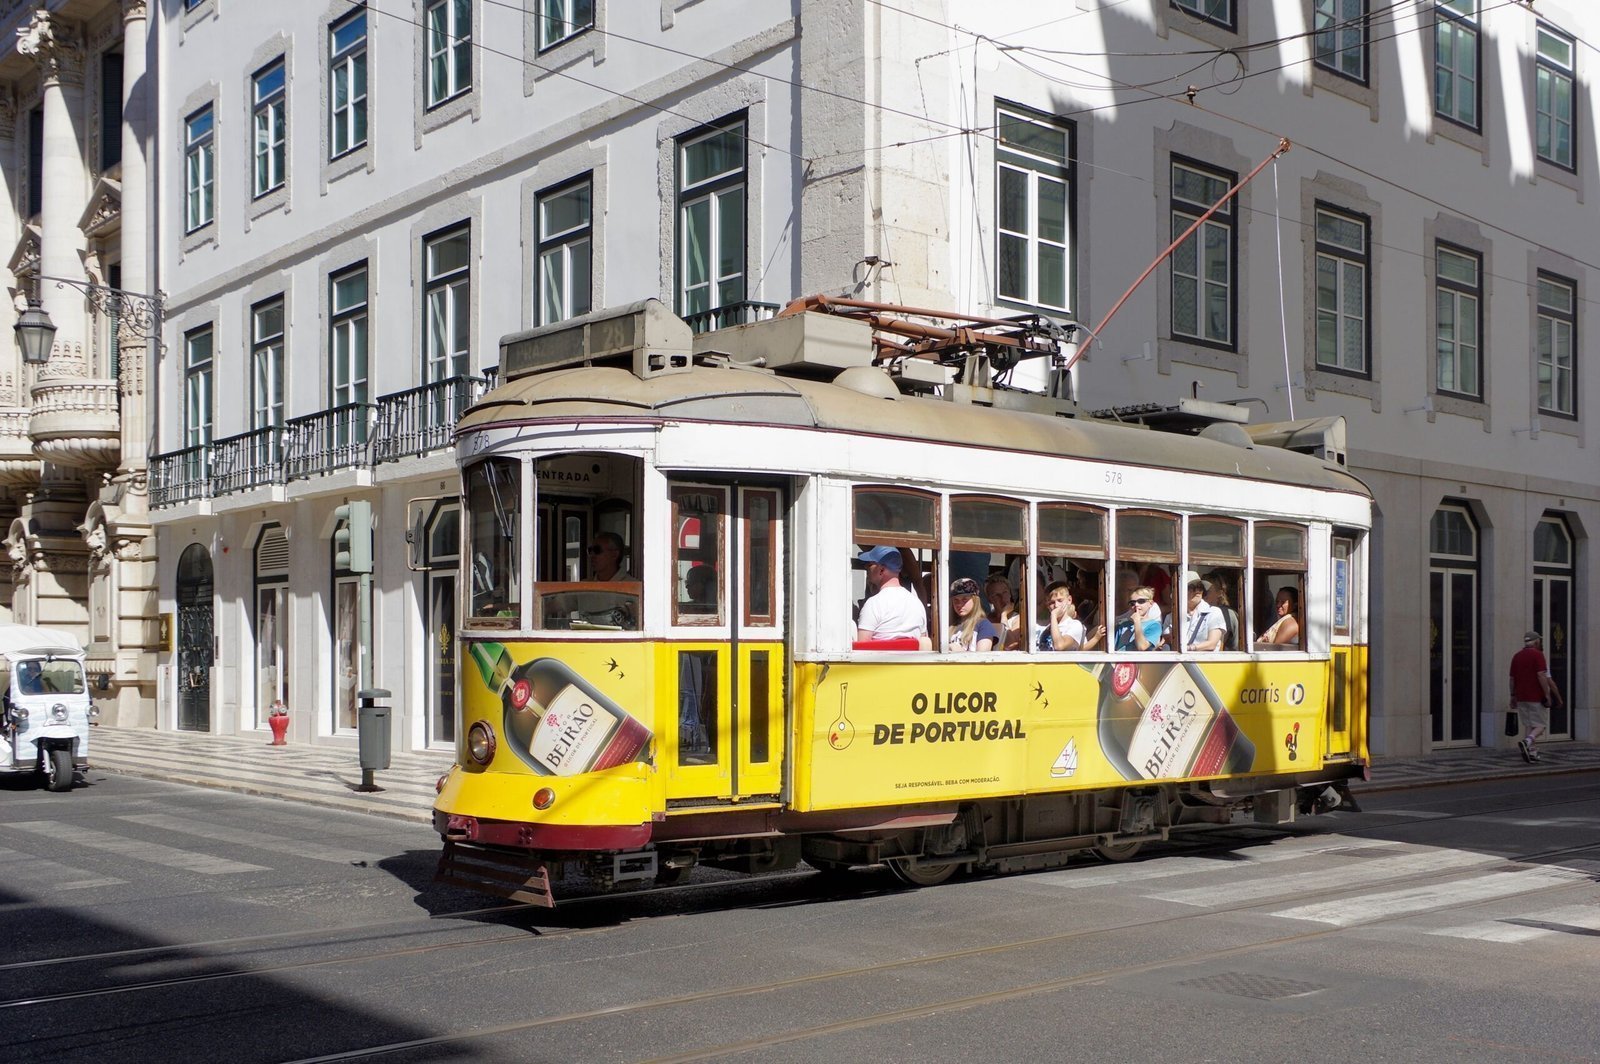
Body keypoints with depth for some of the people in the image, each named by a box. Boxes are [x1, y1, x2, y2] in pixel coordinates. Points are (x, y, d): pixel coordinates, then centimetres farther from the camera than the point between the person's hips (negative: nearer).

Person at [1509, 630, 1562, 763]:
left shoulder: (1516, 656, 10)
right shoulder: (1537, 654, -9)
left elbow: (1512, 678, 12)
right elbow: (1541, 676, -17)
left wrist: (1513, 697, 18)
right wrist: (1547, 694, -13)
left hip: (1521, 697, 6)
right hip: (1537, 697, -6)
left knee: (1528, 725, 13)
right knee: (1541, 725, 0)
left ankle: (1531, 752, 9)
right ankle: (1527, 741, -25)